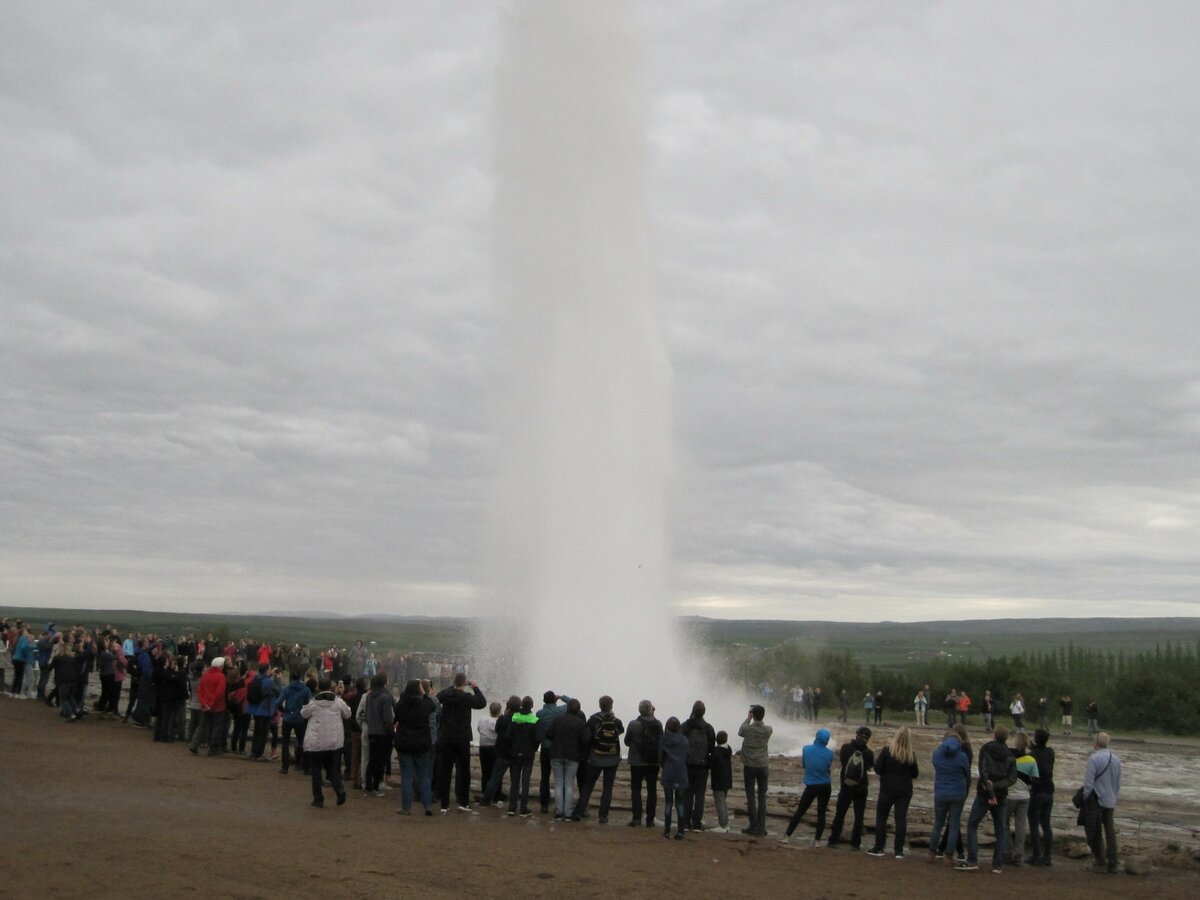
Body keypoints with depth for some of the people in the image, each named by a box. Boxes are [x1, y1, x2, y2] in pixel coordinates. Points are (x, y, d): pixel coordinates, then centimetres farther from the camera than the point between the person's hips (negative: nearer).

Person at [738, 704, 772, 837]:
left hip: (749, 766, -2)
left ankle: (753, 827, 3)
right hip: (763, 766, 2)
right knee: (762, 797, 6)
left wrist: (748, 718, 15)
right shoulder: (768, 730, -7)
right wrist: (760, 712, 13)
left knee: (751, 797, 4)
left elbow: (740, 732, 10)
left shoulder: (747, 729, -13)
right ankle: (761, 828, 5)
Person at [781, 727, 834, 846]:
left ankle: (787, 836, 9)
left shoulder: (806, 749, -8)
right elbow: (830, 767, 5)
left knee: (800, 811, 8)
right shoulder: (829, 753, -8)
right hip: (825, 786, 0)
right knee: (821, 813, 10)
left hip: (811, 786, 0)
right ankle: (817, 840, 9)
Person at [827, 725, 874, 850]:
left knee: (839, 814, 11)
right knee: (859, 816, 8)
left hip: (845, 786, 1)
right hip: (861, 788, -1)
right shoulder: (869, 753, -10)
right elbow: (870, 767, 5)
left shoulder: (846, 747, -11)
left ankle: (833, 840, 13)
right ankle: (855, 843, 6)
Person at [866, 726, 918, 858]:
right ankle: (899, 851, 3)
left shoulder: (887, 751, -10)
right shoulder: (911, 755, -2)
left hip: (888, 789, -2)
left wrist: (877, 760, 8)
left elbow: (878, 769, -11)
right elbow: (915, 774, 7)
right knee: (901, 819, 5)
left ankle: (879, 848, 7)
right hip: (905, 791, 2)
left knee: (881, 818, 8)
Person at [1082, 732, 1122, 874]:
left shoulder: (1094, 758, -16)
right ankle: (1112, 865, 11)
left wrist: (1085, 798, -3)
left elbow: (1088, 782, -16)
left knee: (1095, 833, 3)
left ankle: (1100, 863, 5)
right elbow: (1118, 783, 12)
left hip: (1096, 800, -6)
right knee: (1110, 832, 9)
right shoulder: (1116, 759, 5)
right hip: (1110, 801, 6)